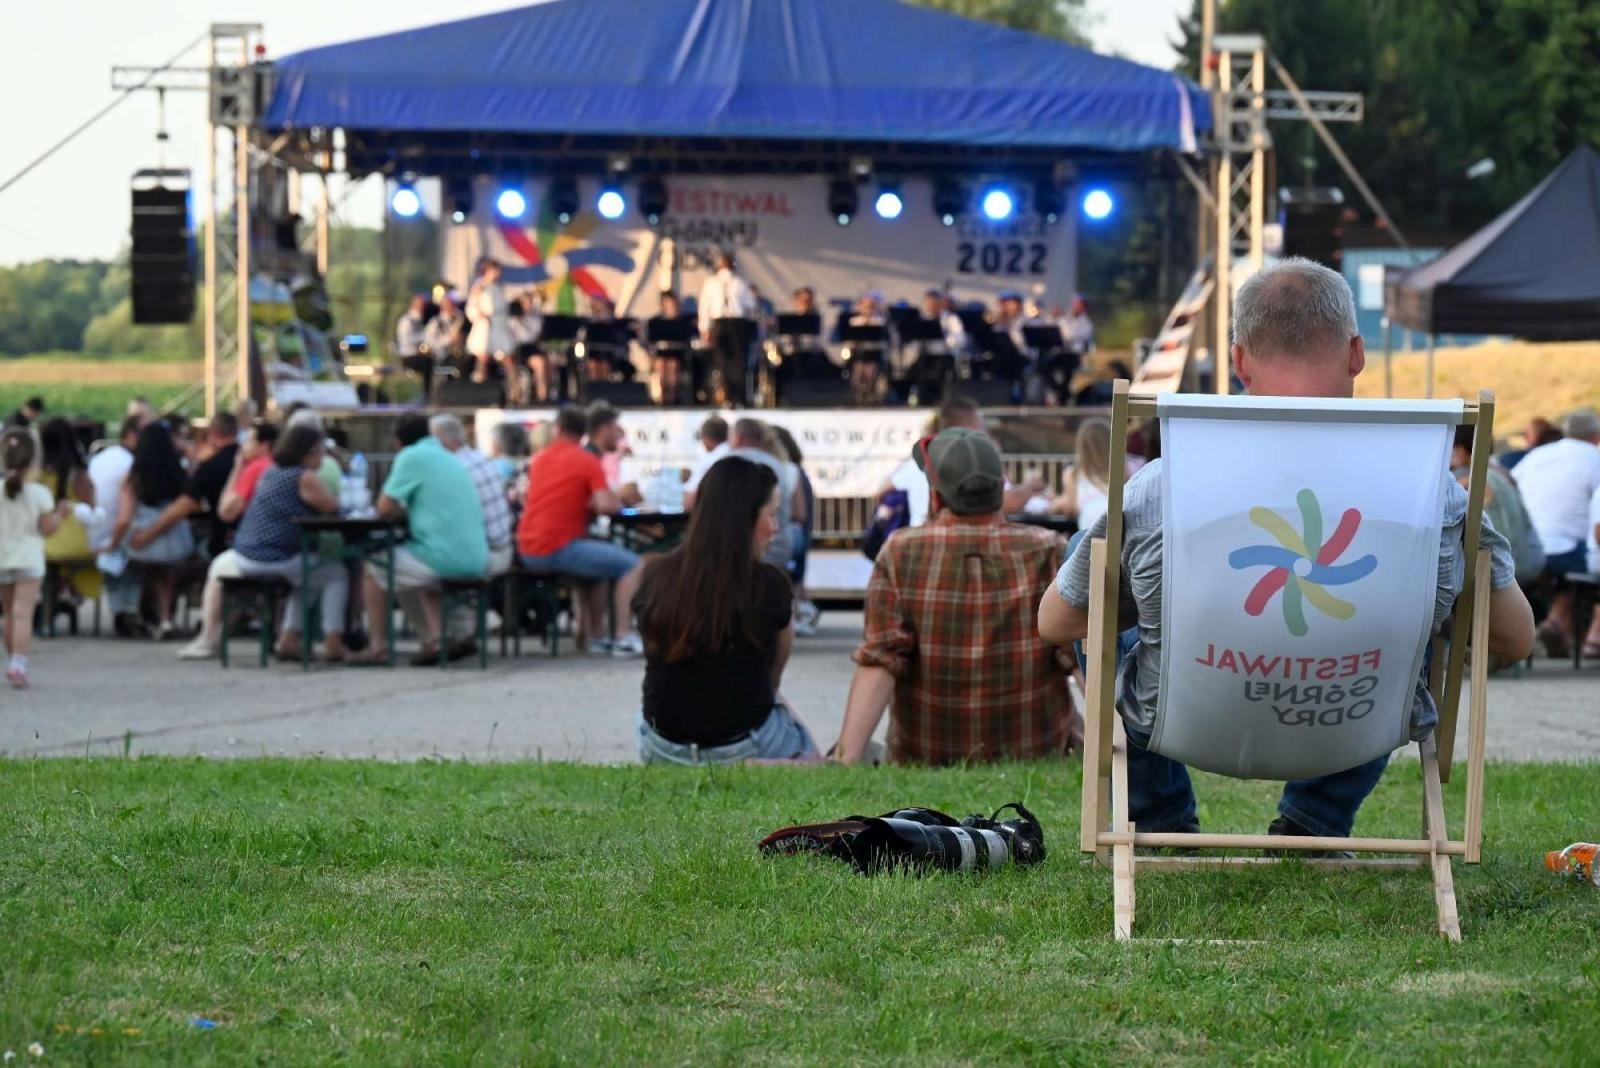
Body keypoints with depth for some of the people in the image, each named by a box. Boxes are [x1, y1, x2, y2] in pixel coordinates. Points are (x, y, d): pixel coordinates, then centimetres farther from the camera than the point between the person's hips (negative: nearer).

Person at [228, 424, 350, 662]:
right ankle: (333, 644, 3)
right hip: (274, 560, -9)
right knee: (336, 573, 7)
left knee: (307, 576, 32)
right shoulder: (304, 478, -14)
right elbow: (332, 508, -8)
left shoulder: (272, 472, 13)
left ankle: (289, 638, 27)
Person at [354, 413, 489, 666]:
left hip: (444, 559, -8)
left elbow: (385, 509, -6)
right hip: (477, 562, 8)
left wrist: (406, 513, 12)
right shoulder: (452, 460, 19)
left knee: (374, 569, 13)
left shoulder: (411, 457, -6)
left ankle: (378, 648, 14)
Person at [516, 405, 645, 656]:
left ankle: (596, 636, 28)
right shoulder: (588, 461, -5)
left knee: (597, 560, 32)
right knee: (633, 565, 0)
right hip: (559, 548, -7)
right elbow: (605, 506, -15)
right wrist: (618, 502, 9)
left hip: (528, 552, 7)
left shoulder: (540, 458, 15)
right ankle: (625, 638, -7)